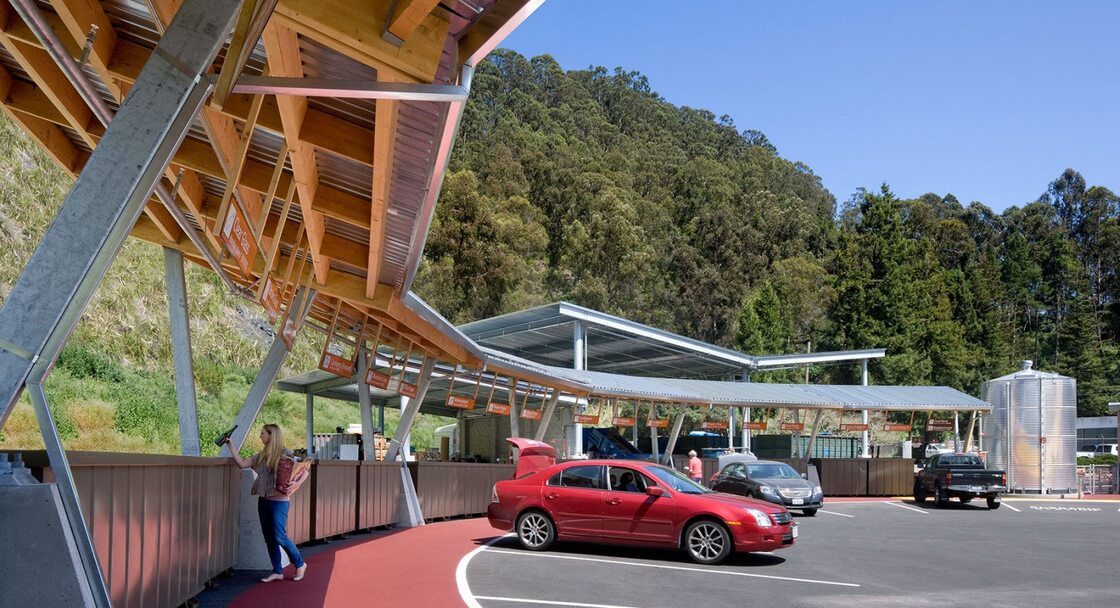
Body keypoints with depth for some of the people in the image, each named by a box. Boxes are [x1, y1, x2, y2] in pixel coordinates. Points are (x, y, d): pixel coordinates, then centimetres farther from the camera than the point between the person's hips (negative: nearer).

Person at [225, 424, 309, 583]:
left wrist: (297, 483, -26)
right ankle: (277, 571, 18)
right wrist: (231, 446, 6)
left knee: (280, 537, -7)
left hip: (279, 501, -7)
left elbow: (304, 472, -8)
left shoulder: (285, 454, -9)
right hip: (263, 500, 7)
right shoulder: (261, 456, 10)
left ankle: (300, 564, 12)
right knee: (269, 538, 9)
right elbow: (242, 463, 8)